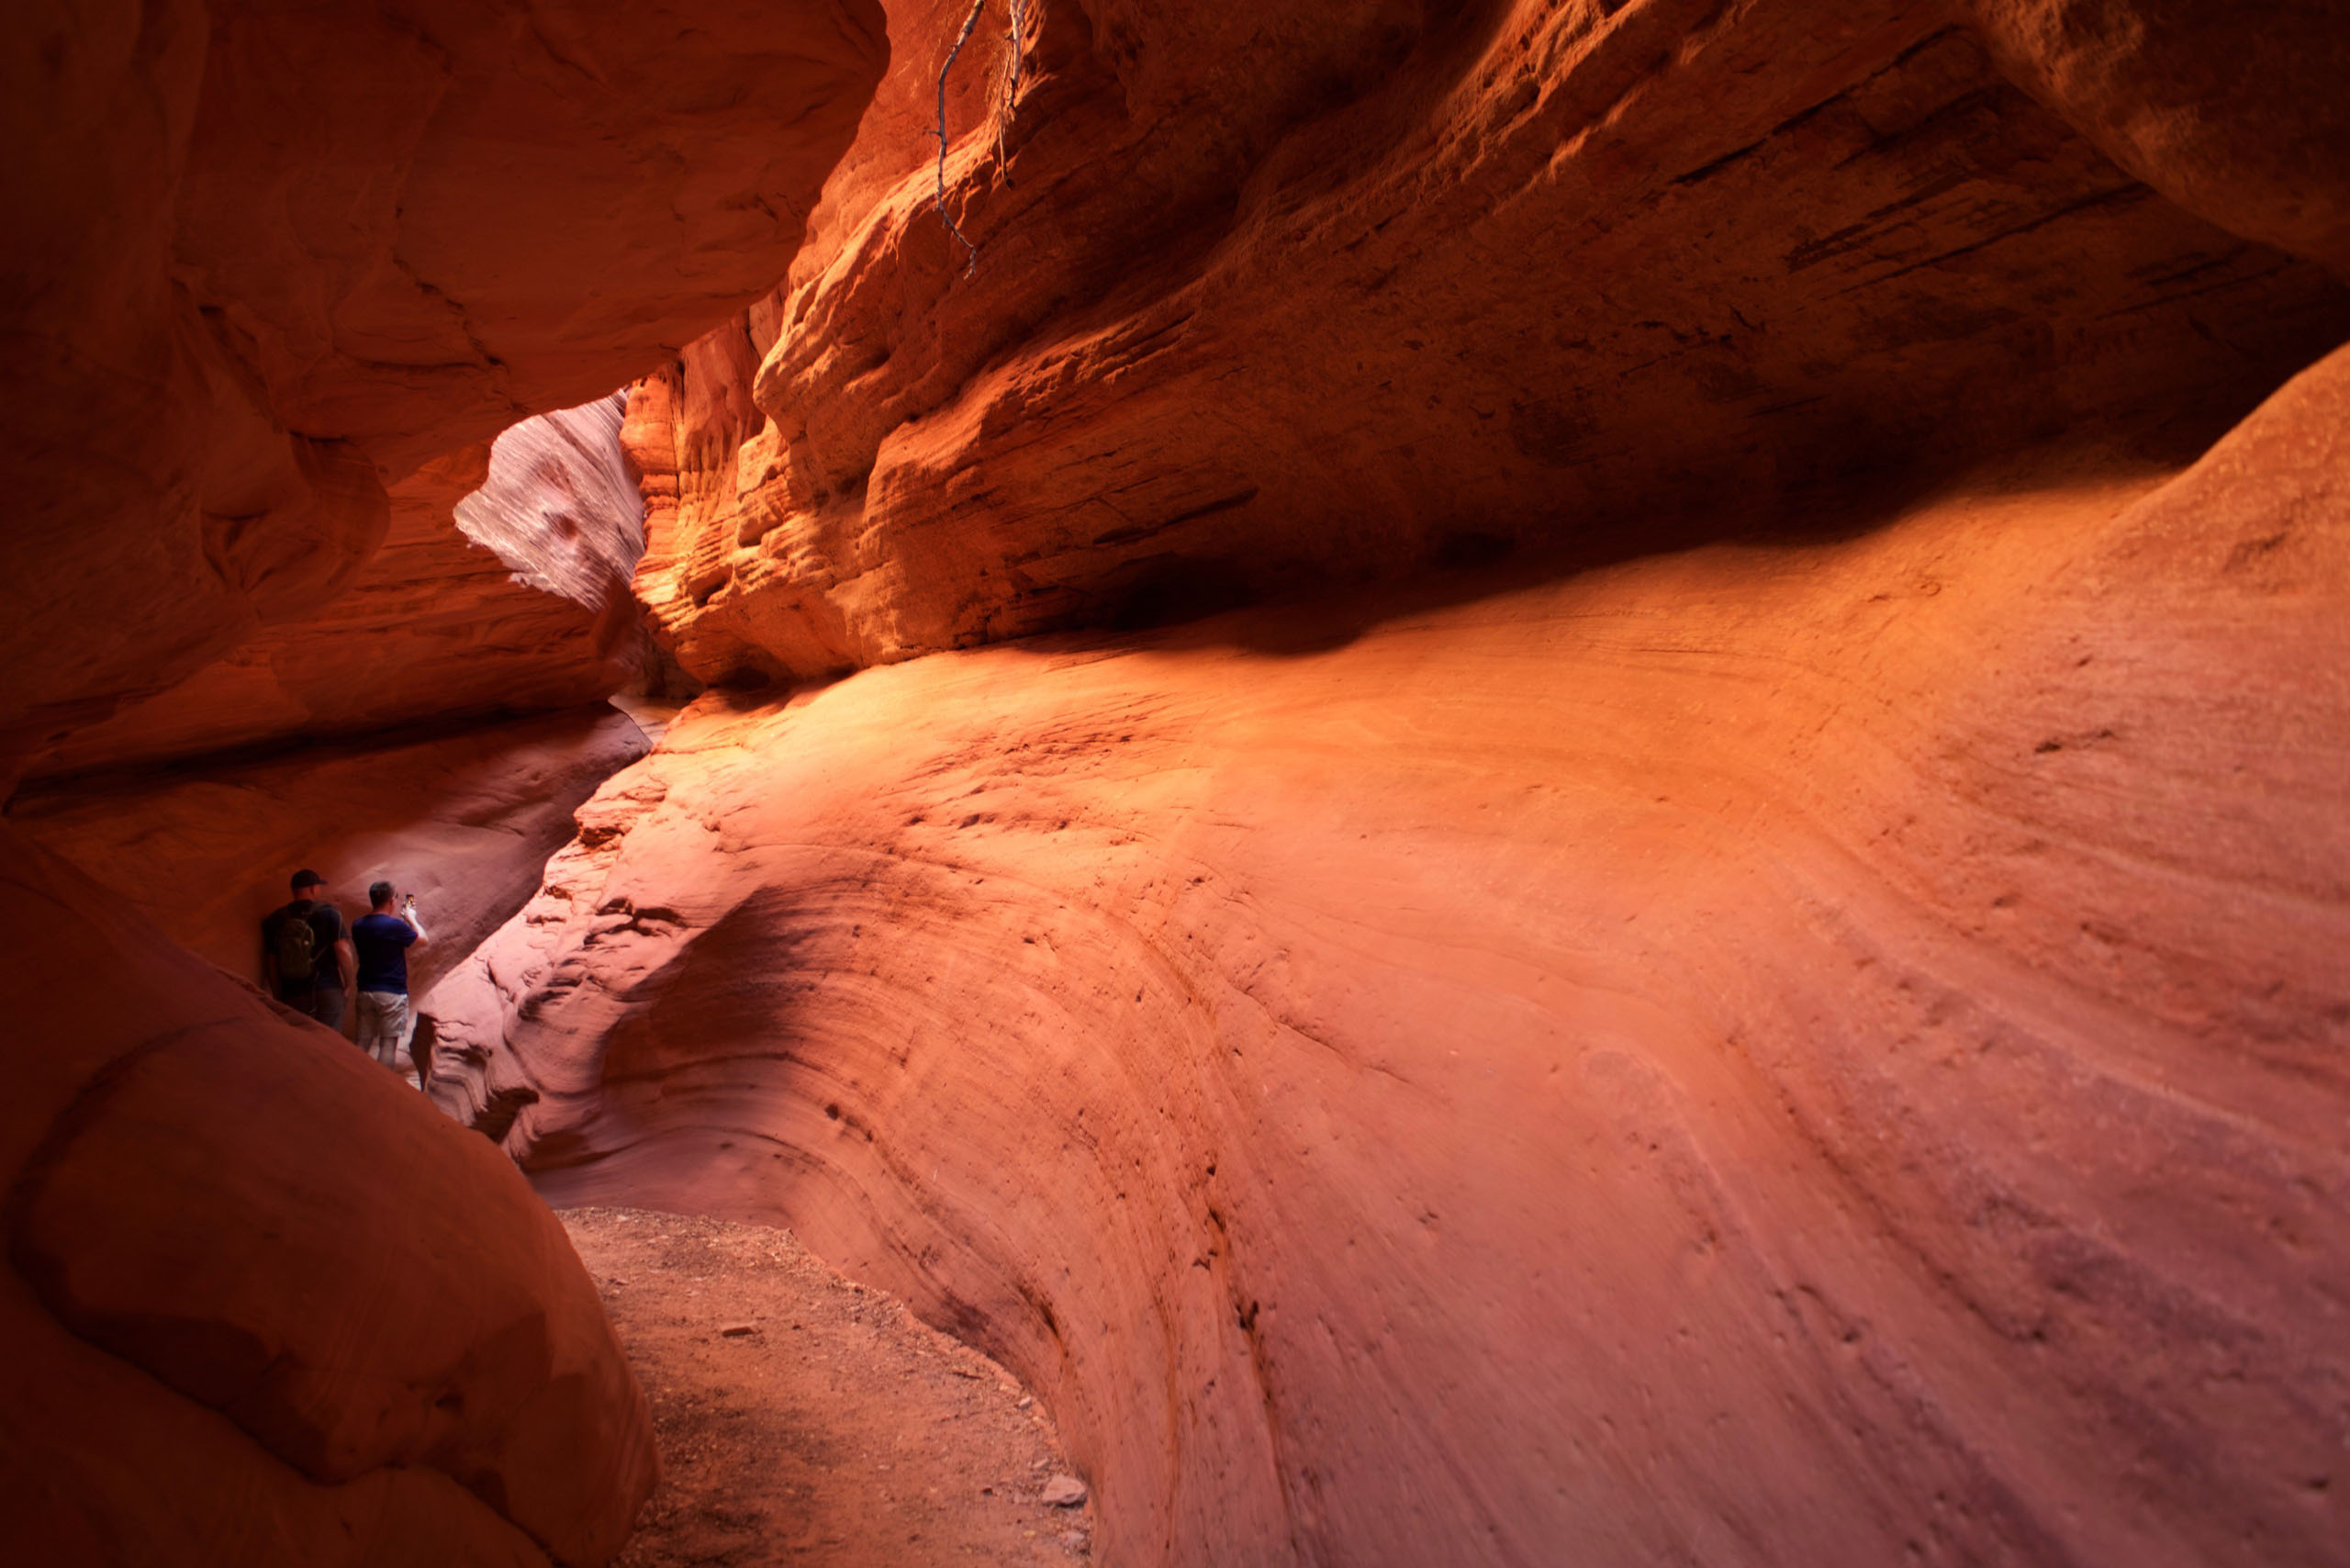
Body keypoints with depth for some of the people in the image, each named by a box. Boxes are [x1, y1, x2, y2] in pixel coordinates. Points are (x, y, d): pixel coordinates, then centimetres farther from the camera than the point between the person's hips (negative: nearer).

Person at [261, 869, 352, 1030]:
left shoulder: (275, 920, 8)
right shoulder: (329, 913, -3)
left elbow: (271, 963, 10)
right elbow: (342, 951, -9)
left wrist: (278, 996, 17)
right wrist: (348, 983, 3)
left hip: (291, 996, 3)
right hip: (327, 991, -3)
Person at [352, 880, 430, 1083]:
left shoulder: (358, 925, 3)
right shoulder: (395, 926, -15)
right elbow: (422, 940, -2)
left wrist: (401, 918, 21)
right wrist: (411, 918, 11)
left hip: (365, 991, 5)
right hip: (392, 993, -5)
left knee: (364, 1042, 10)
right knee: (388, 1043, 0)